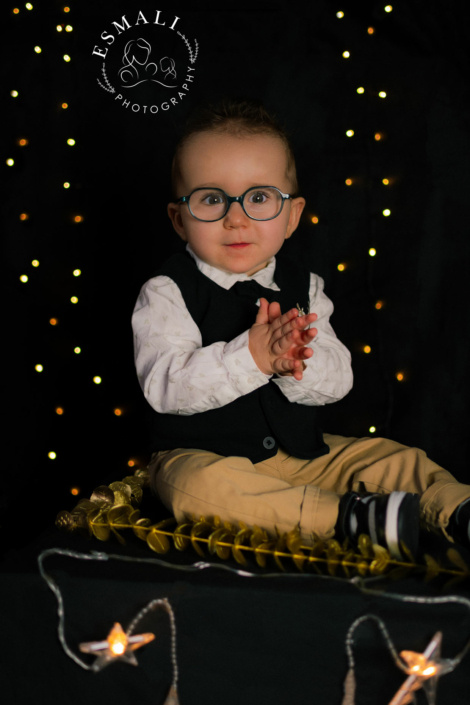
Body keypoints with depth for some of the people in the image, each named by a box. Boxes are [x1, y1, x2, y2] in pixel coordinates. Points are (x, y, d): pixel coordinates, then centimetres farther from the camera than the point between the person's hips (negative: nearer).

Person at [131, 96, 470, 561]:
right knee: (199, 485, -36)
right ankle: (347, 515, -38)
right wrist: (253, 357, -33)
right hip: (201, 454, -4)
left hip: (301, 452, 5)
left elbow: (338, 380, -5)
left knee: (396, 459, -5)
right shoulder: (168, 292, -10)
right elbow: (164, 386, -23)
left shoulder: (303, 287, 3)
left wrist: (294, 365, -29)